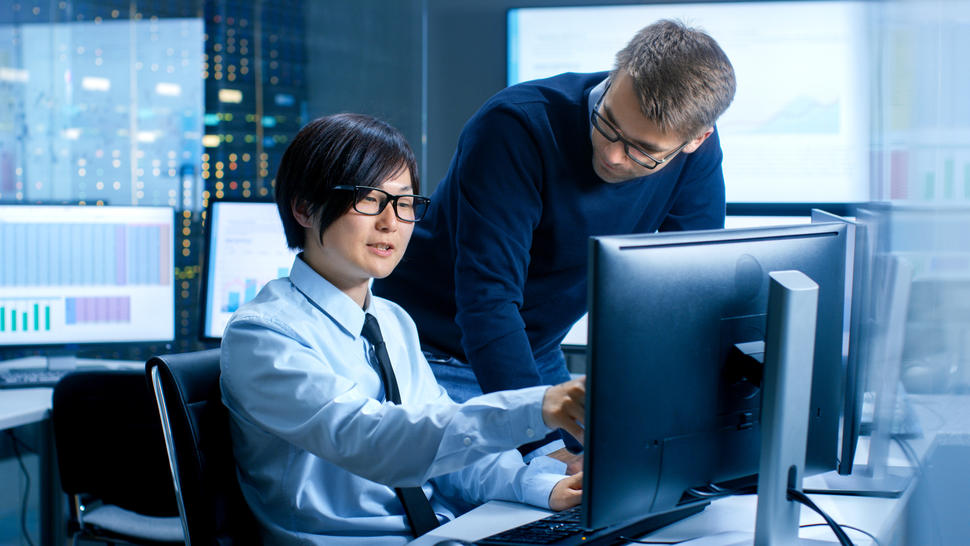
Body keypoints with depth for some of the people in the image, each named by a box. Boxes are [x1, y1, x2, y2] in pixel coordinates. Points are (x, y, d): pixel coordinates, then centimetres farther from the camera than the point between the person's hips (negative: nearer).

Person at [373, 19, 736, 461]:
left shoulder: (697, 154, -13)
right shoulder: (516, 127, -28)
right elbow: (486, 300, -33)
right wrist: (545, 447, -40)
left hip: (537, 357, 5)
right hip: (433, 352, -4)